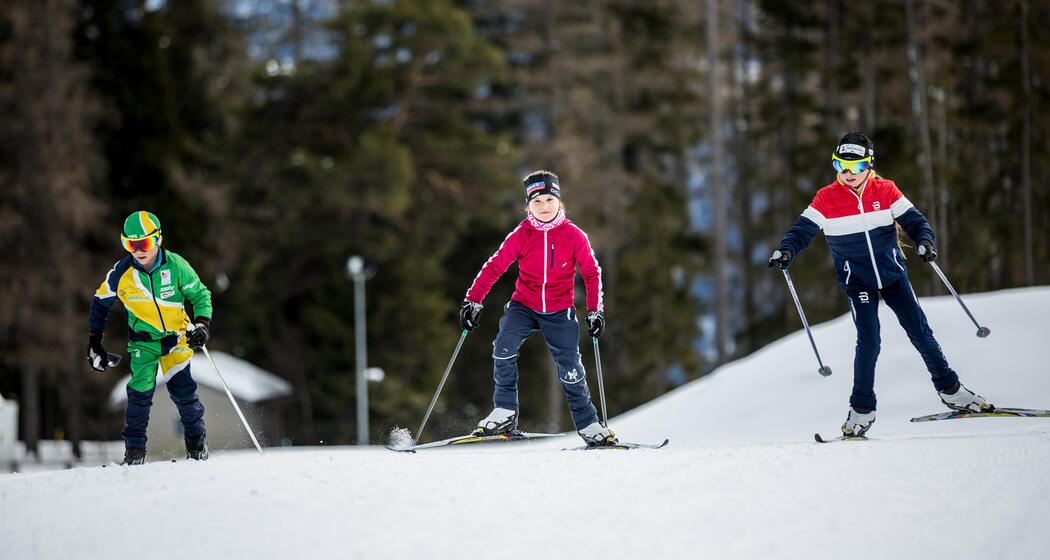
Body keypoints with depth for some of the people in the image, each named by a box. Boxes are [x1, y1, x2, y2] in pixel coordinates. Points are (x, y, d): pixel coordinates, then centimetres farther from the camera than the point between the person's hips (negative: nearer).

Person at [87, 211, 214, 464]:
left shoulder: (176, 266, -15)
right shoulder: (121, 273, -13)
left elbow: (200, 294, -1)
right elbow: (101, 304, 3)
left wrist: (202, 325, -17)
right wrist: (95, 344, 4)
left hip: (177, 337, 0)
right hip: (144, 340, 0)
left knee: (183, 390, -6)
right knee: (140, 391, -14)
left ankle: (196, 441, 16)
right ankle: (134, 450, -5)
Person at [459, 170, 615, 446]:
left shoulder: (574, 236, -8)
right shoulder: (520, 236, -8)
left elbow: (591, 273, 1)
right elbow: (494, 268, -8)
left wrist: (595, 310, -4)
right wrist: (472, 301, -15)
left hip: (559, 313, 0)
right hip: (524, 306, 0)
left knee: (571, 369, -4)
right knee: (503, 349, -25)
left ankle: (588, 426, 13)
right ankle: (504, 413, -13)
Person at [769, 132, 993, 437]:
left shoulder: (886, 191, -4)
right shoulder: (826, 199, -7)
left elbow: (913, 219, -3)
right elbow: (803, 229, -6)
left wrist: (924, 241, -24)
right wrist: (786, 251, -26)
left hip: (893, 274, 2)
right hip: (858, 282, -2)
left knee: (921, 332, 3)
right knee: (869, 341, -14)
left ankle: (950, 390, 19)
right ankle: (862, 410, -1)